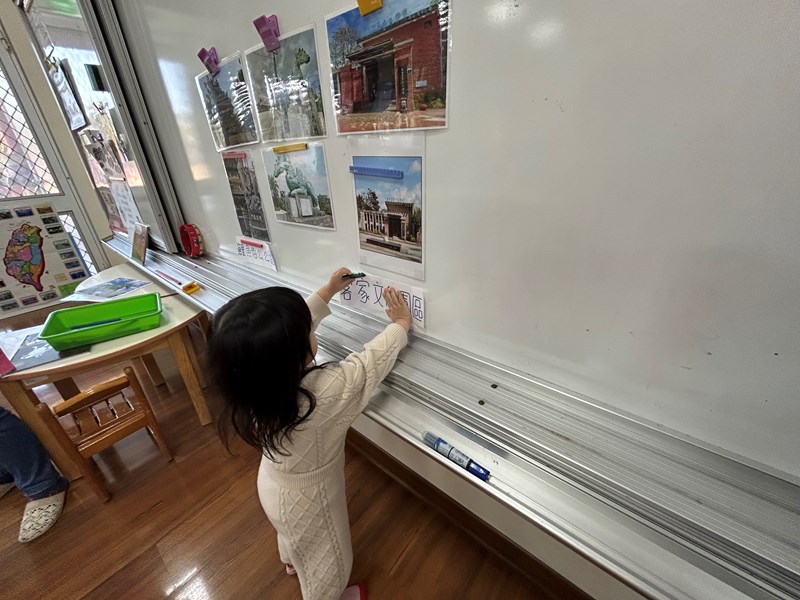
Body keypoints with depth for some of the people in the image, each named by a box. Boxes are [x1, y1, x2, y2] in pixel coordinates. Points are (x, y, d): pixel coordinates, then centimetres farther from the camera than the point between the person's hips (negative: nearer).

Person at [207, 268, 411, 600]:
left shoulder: (257, 380, -27)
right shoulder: (322, 394, -45)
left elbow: (298, 322, -12)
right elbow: (372, 360, -30)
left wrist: (327, 292, -2)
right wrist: (402, 322, -14)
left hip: (275, 482, 6)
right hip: (307, 497, -6)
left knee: (296, 536, 39)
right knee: (325, 555, 28)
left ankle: (292, 560, 70)